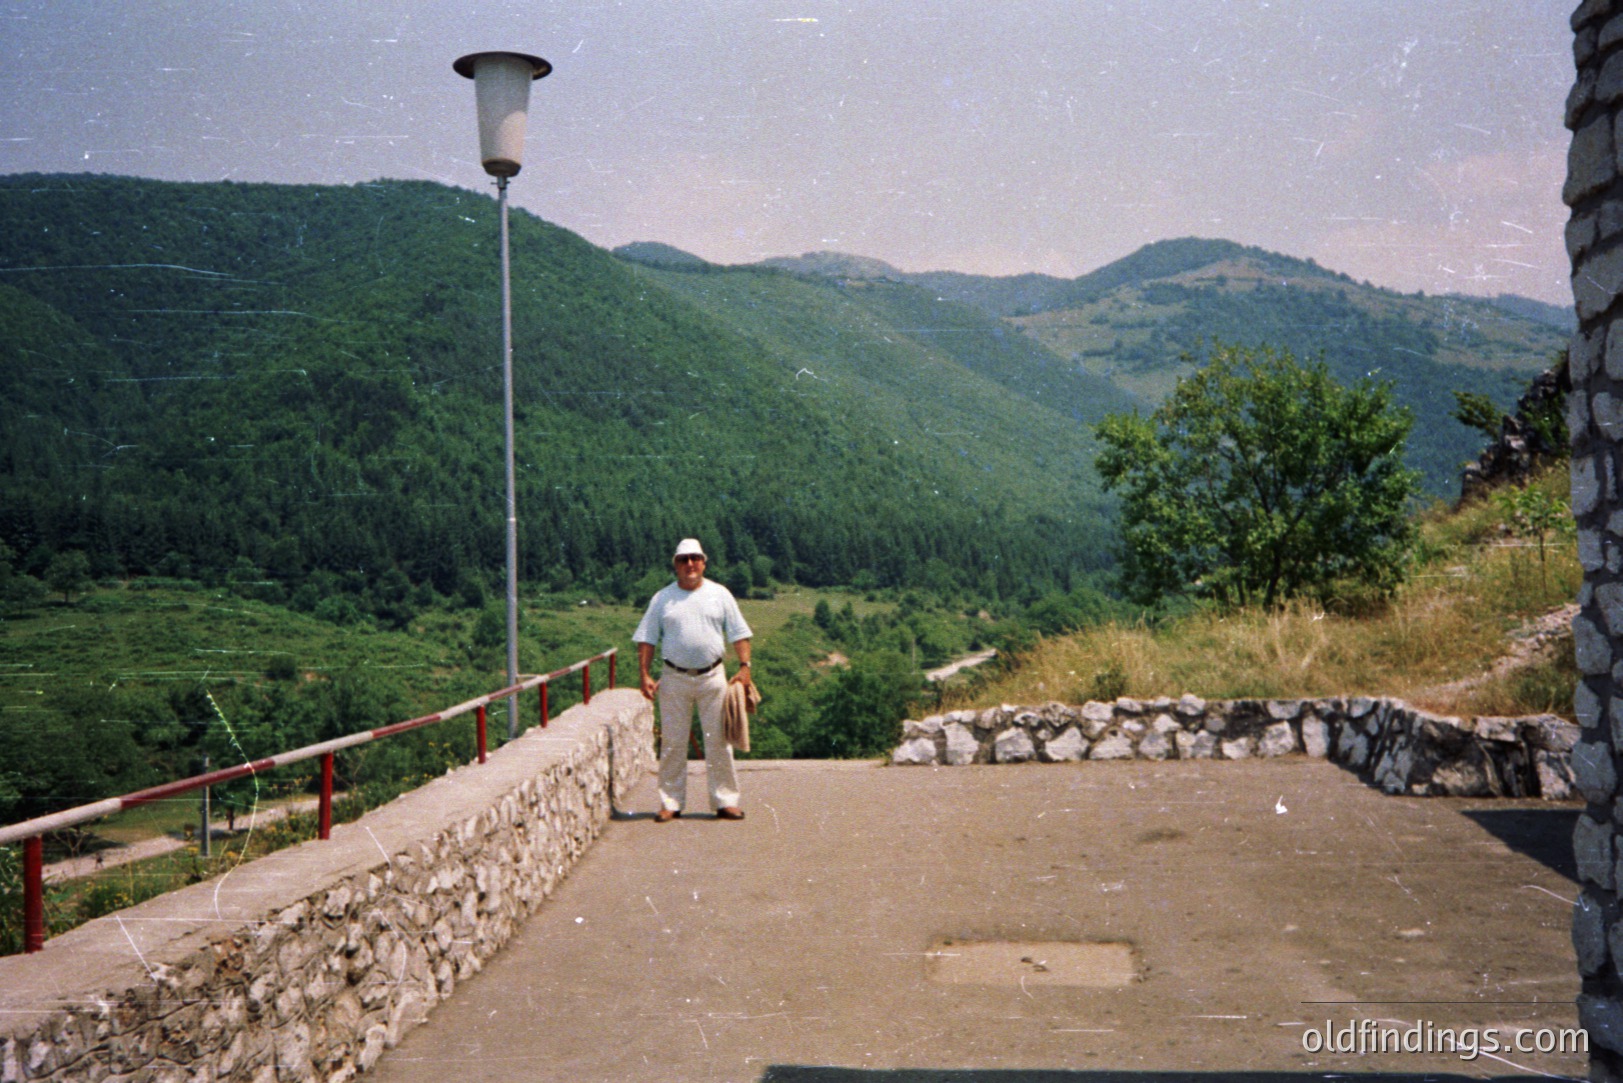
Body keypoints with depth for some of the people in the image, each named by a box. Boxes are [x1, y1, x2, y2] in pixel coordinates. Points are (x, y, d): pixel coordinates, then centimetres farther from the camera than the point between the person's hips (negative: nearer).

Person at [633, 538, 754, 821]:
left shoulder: (720, 594, 8)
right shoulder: (662, 599, 7)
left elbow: (739, 634, 7)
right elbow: (646, 639, 7)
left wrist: (744, 665, -4)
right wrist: (644, 675, -2)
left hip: (712, 676, 0)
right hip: (674, 679, 0)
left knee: (718, 740, 1)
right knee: (672, 743, 3)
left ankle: (725, 801, 9)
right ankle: (670, 803, 11)